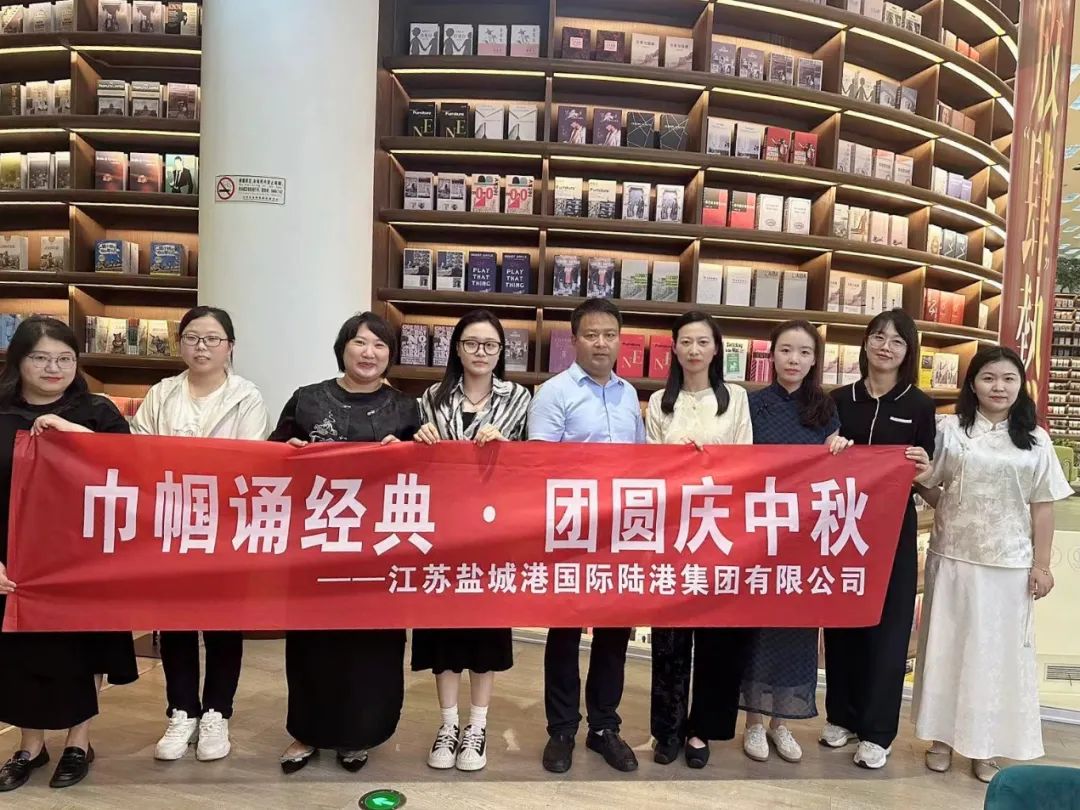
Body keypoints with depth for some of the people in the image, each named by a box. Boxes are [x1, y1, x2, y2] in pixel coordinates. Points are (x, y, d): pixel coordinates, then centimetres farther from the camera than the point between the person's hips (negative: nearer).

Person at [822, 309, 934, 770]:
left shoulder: (919, 405, 0)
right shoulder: (840, 400, 4)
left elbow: (926, 475, 3)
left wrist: (923, 469, -18)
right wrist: (832, 455, -12)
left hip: (893, 527, -2)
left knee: (887, 626, 4)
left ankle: (877, 730, 17)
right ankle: (842, 715, 27)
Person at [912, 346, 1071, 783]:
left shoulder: (1035, 440, 2)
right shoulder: (949, 429, 0)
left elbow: (1042, 506, 2)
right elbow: (934, 495, 7)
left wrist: (1041, 564, 0)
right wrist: (925, 483, -13)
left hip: (1009, 563, 0)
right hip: (952, 557, 0)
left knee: (999, 649, 8)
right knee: (947, 644, 9)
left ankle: (986, 744, 23)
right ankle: (943, 735, 24)